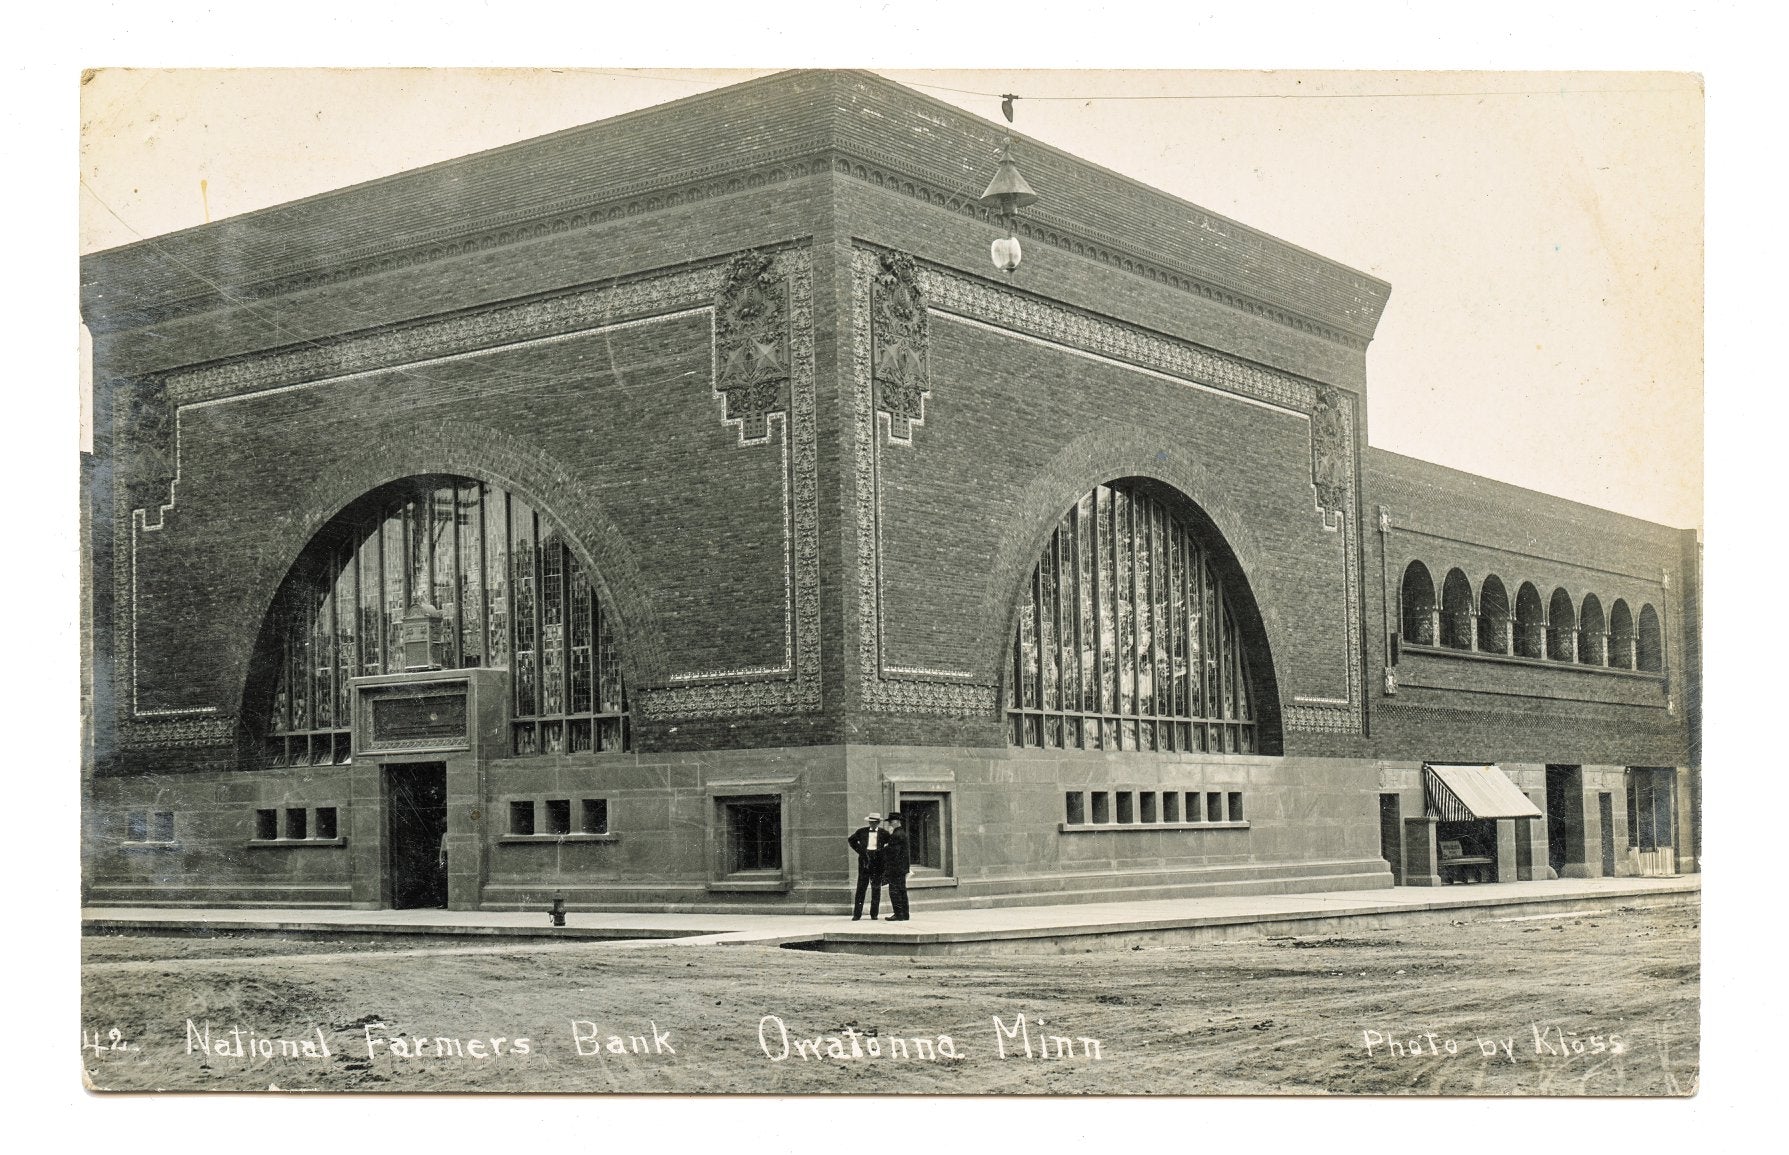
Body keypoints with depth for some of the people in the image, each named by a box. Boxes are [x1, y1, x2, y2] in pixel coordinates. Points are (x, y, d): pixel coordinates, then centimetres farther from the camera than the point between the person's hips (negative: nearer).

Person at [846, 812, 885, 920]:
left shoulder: (883, 833, 4)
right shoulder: (861, 831, 6)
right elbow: (851, 840, 20)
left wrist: (883, 853, 0)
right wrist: (860, 850, 8)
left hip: (877, 862, 0)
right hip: (864, 861, 0)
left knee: (876, 888, 3)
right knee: (861, 887, -2)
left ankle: (874, 914, 9)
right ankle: (857, 913, 0)